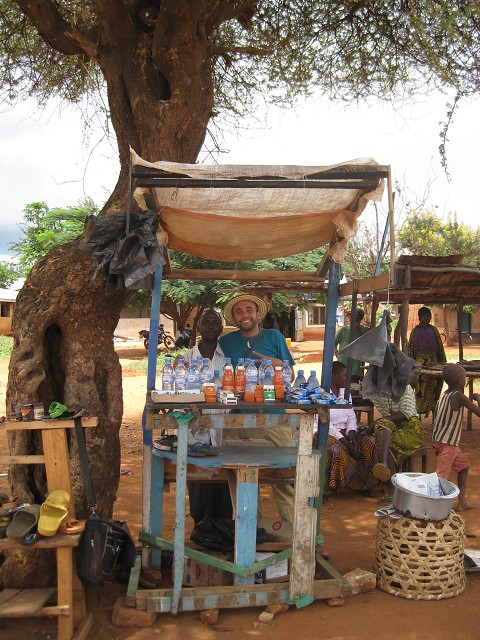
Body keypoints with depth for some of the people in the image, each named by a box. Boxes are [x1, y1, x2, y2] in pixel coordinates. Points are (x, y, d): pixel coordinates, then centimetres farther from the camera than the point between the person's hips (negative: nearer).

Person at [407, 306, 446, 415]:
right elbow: (411, 347, 4)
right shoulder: (415, 331, 3)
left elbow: (440, 346, 10)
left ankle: (432, 406, 11)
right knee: (420, 384, -5)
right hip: (420, 360, -2)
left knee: (433, 383, 3)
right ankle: (419, 408, 1)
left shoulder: (433, 330, 7)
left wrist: (443, 361, 7)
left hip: (433, 359, 2)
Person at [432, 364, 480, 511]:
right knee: (442, 476, -11)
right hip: (448, 443, -9)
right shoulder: (459, 397, -15)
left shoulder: (443, 396, 9)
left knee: (464, 466, 25)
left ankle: (462, 502, 30)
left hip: (439, 440, 9)